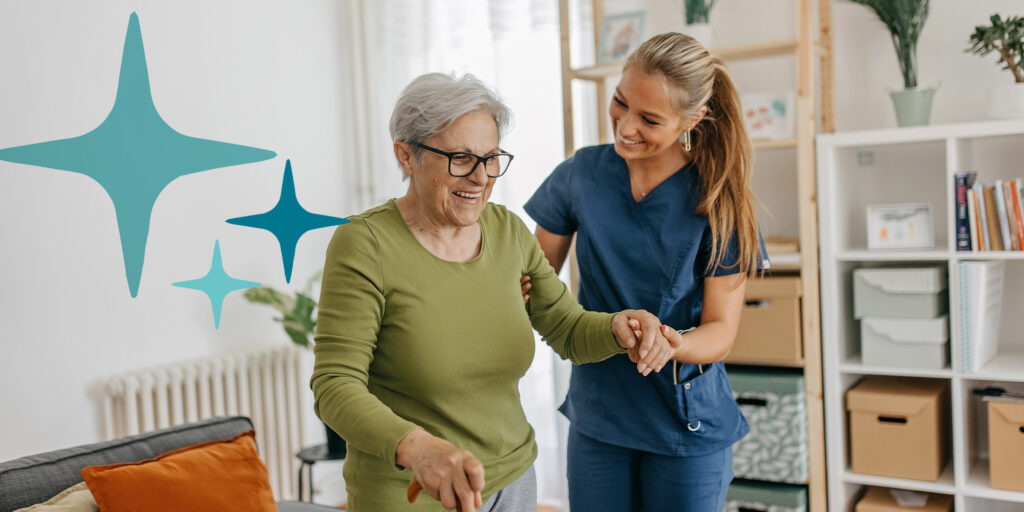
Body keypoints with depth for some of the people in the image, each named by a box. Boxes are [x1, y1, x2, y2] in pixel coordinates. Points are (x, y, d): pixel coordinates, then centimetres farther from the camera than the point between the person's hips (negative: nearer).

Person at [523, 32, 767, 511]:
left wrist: (674, 345, -32)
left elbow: (720, 330, -11)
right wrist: (513, 289, -20)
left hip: (687, 423, -2)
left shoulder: (716, 201, -12)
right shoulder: (581, 174, -6)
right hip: (597, 416, 2)